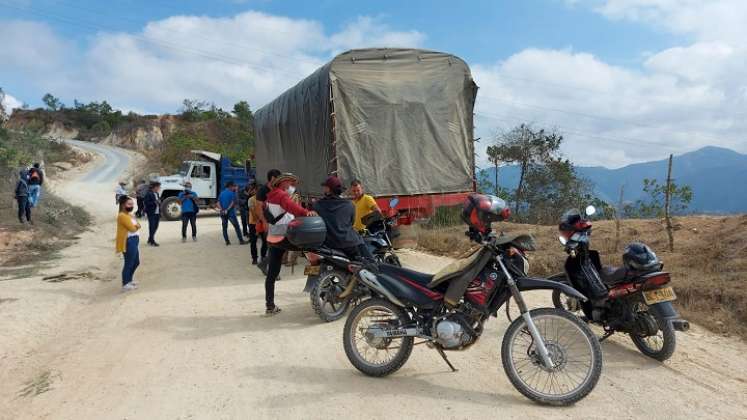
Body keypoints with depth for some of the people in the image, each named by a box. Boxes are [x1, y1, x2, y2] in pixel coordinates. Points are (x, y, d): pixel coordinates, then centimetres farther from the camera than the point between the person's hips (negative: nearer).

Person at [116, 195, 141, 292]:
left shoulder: (130, 215, 18)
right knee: (129, 263, -4)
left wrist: (135, 226, -10)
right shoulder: (122, 216, -15)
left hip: (134, 241, 10)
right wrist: (136, 226, 1)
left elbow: (138, 226, 11)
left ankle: (129, 279, 37)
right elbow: (133, 228, -19)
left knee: (136, 262, 20)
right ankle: (125, 285, 6)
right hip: (128, 242, -10)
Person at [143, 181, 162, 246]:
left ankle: (150, 240, 24)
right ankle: (152, 241, 0)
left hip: (157, 213, 8)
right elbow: (145, 202, -15)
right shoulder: (149, 194, -9)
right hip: (151, 213, -8)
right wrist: (154, 202, -21)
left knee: (155, 226, 10)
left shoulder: (157, 194, 16)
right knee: (152, 226, -5)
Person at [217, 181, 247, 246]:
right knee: (237, 227, 2)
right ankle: (241, 240, 3)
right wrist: (227, 210, -14)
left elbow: (218, 203, 2)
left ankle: (227, 241, 8)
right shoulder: (232, 193, -6)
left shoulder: (221, 193, 11)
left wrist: (222, 210, -8)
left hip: (223, 213, 5)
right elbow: (233, 203, -18)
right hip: (230, 213, -5)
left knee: (224, 227, 10)